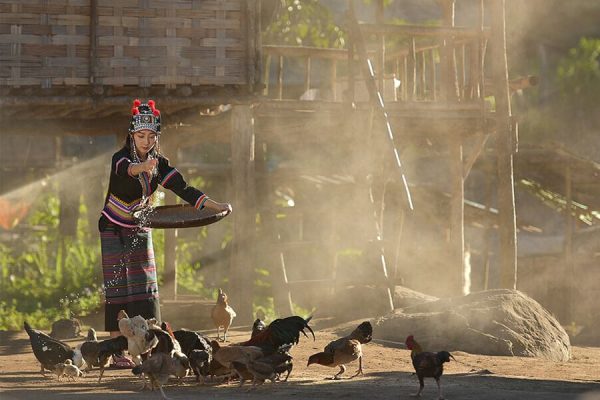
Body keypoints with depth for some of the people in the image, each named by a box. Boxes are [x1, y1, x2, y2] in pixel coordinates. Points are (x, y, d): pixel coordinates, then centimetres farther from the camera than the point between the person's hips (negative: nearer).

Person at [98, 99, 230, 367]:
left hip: (140, 232, 5)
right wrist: (143, 167, -65)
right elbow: (124, 169, -42)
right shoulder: (121, 158, -17)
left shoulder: (160, 165, -2)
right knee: (117, 288, -7)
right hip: (113, 231, -5)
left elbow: (183, 189, -10)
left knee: (145, 289, 1)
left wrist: (215, 206, -24)